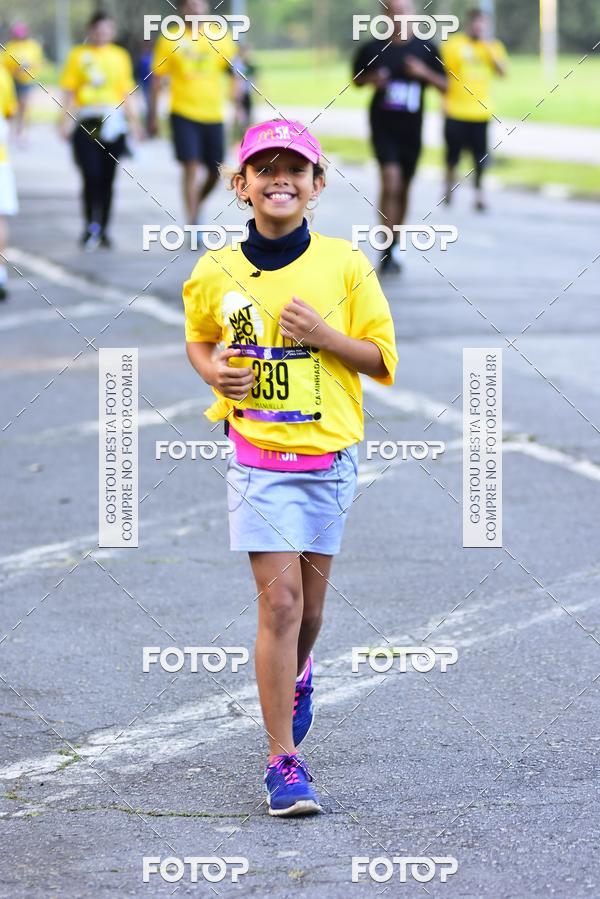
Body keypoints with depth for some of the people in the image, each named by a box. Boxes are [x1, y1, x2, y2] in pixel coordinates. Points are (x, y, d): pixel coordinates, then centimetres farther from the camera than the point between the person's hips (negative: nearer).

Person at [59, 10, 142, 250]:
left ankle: (102, 230, 10)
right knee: (91, 176, -11)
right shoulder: (78, 55, 6)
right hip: (86, 122, -2)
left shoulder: (120, 56, 13)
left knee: (107, 178, 3)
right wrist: (66, 119, -3)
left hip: (113, 123, 2)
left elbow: (127, 92, 15)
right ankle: (90, 227, -2)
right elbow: (69, 91, 6)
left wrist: (134, 122, 10)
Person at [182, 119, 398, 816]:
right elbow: (198, 339, 19)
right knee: (279, 598, -10)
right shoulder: (216, 272, 0)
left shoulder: (344, 265, -2)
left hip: (331, 453, 1)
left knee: (309, 599, 12)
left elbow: (383, 359, 1)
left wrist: (322, 336, -16)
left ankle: (297, 677, 47)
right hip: (257, 454, -1)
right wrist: (213, 371, -3)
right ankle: (283, 761, -6)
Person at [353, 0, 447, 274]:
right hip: (383, 126, -2)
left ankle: (396, 250, 29)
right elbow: (357, 79, 12)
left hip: (411, 128, 3)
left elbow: (445, 86, 6)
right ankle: (388, 250, -16)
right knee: (391, 181, -19)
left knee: (403, 189, 13)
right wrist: (372, 79, -10)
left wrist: (425, 72, -13)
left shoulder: (426, 49, 2)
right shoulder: (373, 49, -1)